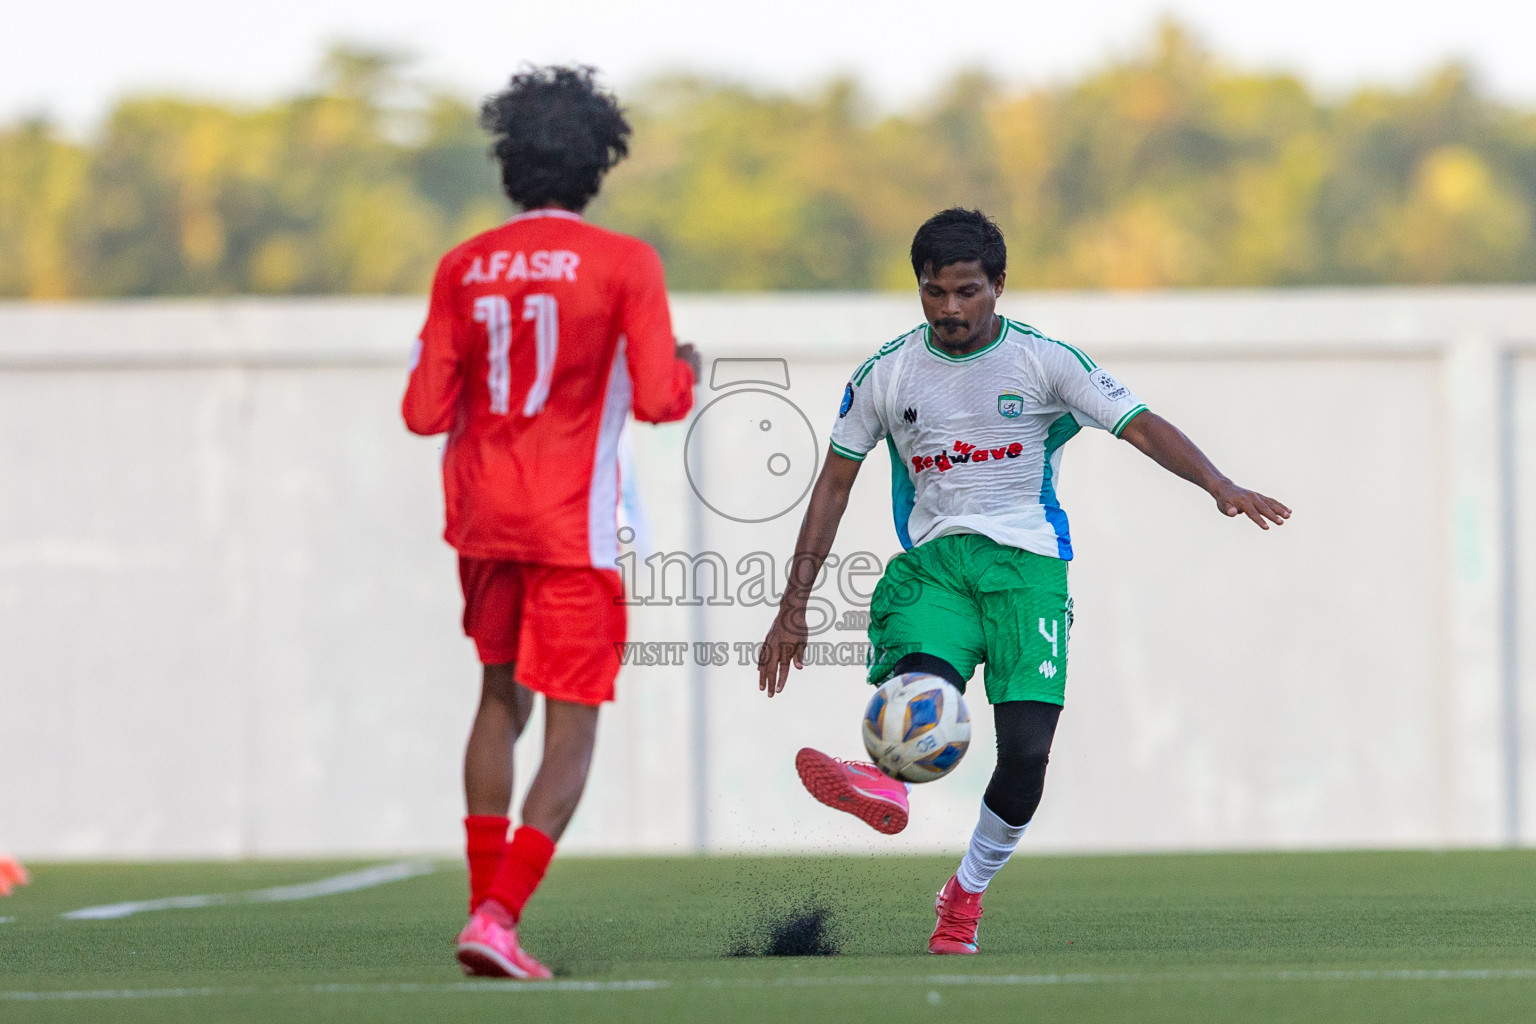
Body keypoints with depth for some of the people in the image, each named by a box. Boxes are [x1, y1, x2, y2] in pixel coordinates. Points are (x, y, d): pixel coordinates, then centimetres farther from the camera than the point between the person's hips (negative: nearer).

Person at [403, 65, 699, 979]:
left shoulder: (463, 268, 3)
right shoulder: (625, 263, -8)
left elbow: (427, 411, 2)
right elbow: (657, 399, -13)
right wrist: (688, 373, 9)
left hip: (485, 523, 5)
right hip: (573, 528, -5)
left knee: (502, 702, 22)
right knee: (572, 730, -1)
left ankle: (484, 910, 19)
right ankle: (500, 915, -15)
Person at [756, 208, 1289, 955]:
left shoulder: (1044, 361, 3)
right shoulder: (887, 375, 8)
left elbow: (1141, 426, -1)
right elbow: (835, 483, 14)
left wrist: (1218, 485, -19)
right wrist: (793, 607, 11)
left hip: (1027, 562, -2)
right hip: (933, 560, 2)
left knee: (1025, 756, -12)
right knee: (921, 682, -30)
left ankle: (967, 891, 7)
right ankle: (886, 786, -57)